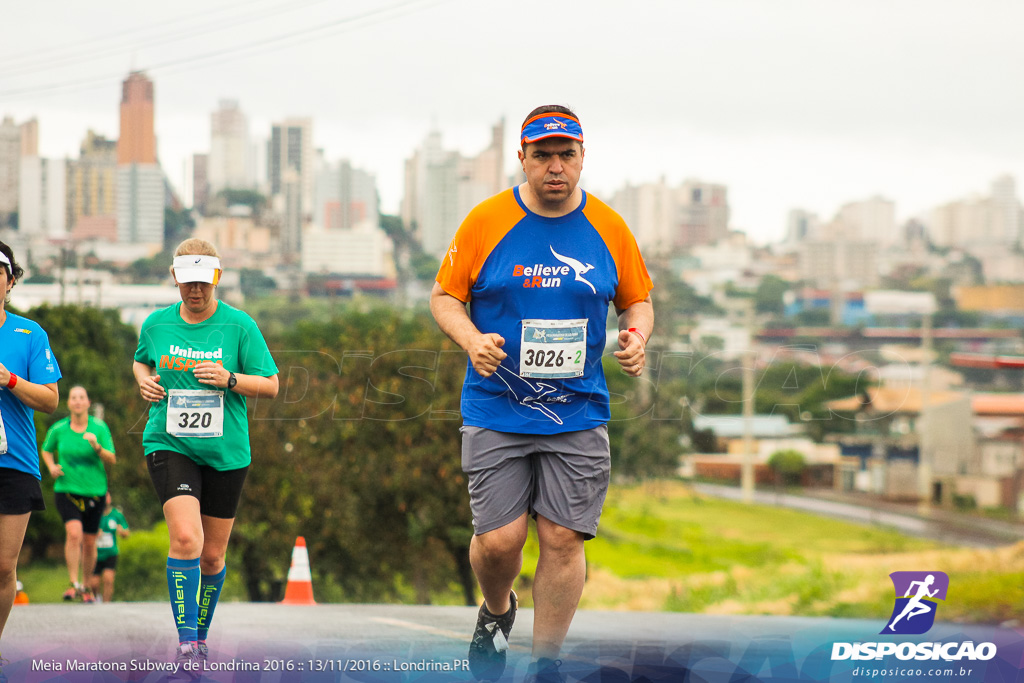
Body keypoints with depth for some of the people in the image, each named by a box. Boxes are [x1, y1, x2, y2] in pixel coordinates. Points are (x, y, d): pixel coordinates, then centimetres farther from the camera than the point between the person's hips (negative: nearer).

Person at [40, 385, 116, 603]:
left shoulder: (100, 427, -3)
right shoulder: (58, 429, -1)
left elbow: (112, 459, -6)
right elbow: (46, 450, 19)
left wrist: (97, 447, -24)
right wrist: (51, 467, 0)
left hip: (94, 491, 1)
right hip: (67, 489, -1)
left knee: (89, 541, 7)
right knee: (74, 533, -22)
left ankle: (87, 586, 26)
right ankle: (73, 584, -16)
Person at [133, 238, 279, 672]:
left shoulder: (239, 325, -3)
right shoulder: (156, 324, 3)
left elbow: (270, 385, -1)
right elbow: (141, 361, 24)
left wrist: (230, 379, -18)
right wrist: (144, 380, 1)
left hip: (225, 452, 1)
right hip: (169, 444, -1)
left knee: (212, 555, 8)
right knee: (186, 538, -21)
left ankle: (201, 635, 30)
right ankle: (186, 641, -17)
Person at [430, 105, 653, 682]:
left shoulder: (609, 228, 4)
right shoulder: (487, 221, -2)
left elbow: (638, 300, 16)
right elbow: (445, 295, 5)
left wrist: (636, 335, -6)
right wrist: (471, 338, -14)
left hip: (578, 414, 1)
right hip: (496, 412, -1)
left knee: (563, 540, -3)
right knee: (499, 540, -7)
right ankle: (497, 612, 27)